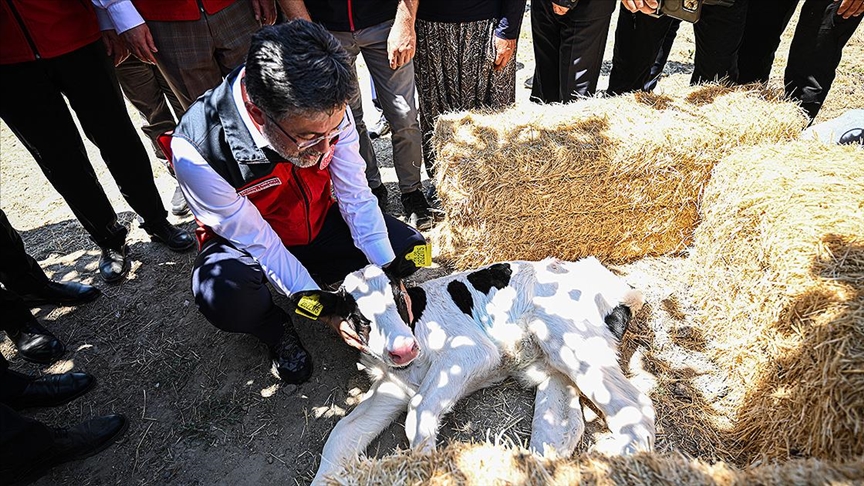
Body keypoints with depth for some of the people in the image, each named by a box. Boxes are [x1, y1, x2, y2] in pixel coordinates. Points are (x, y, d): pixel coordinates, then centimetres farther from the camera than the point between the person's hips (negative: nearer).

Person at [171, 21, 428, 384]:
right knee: (225, 298, -36)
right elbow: (258, 242, -25)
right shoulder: (196, 152, -34)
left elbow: (356, 197, -15)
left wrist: (389, 276, -21)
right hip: (248, 244, -3)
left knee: (410, 250, -9)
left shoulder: (328, 112, -23)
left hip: (319, 224, 4)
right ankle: (276, 329, 1)